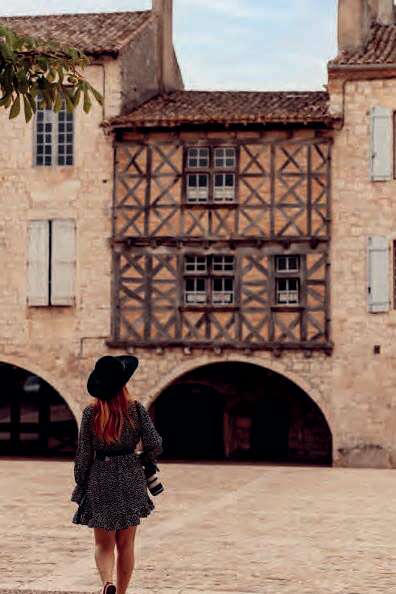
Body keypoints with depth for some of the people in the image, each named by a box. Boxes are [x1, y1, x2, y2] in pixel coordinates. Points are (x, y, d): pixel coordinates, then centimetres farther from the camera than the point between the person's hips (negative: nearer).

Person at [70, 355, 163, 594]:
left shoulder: (91, 413, -6)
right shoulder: (136, 409, -5)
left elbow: (84, 454, -2)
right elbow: (155, 445, -9)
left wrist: (80, 485, 9)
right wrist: (148, 458, 14)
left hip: (101, 479, -1)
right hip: (131, 478, 1)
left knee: (103, 544, 7)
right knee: (126, 545, 13)